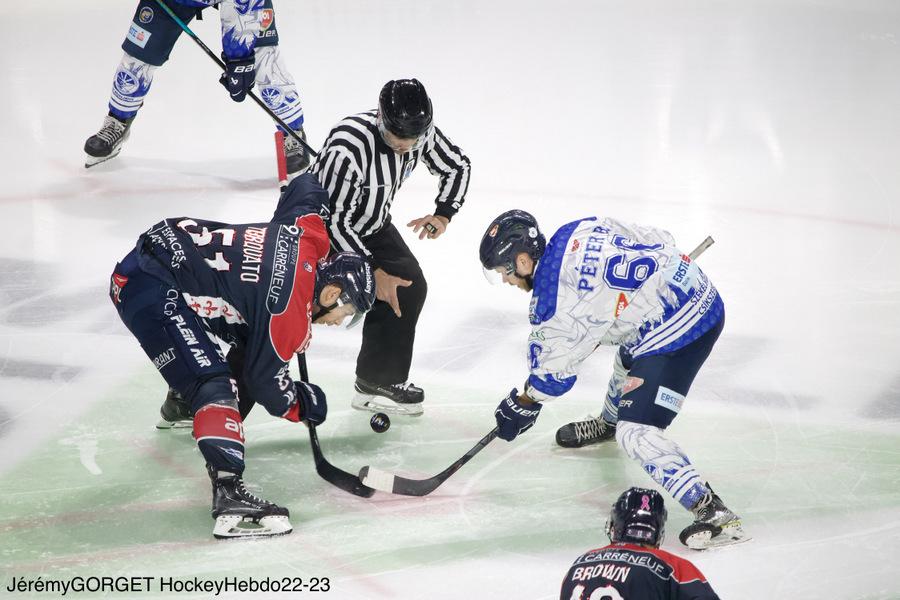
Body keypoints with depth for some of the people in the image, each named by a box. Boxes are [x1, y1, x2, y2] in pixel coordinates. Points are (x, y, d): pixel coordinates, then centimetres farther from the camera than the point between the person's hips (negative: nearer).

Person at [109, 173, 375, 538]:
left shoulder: (308, 234, 5)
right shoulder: (291, 312, -16)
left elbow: (305, 186, 25)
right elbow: (265, 379, -6)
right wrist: (300, 406, 12)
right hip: (148, 289, -10)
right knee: (213, 382, -22)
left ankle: (181, 404, 54)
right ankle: (228, 495, -32)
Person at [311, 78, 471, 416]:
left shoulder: (421, 132, -17)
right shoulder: (348, 147, -38)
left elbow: (457, 166, 4)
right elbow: (334, 221, -32)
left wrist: (442, 214, -11)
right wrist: (373, 271, -28)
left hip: (371, 225, 7)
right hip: (319, 223, -6)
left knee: (409, 287, -3)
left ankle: (380, 382, 8)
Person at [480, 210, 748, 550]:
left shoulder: (554, 297, -19)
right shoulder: (576, 231, 1)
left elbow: (554, 369, -6)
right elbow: (658, 240, 11)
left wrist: (522, 405, 10)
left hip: (678, 332, -10)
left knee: (637, 433, -11)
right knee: (628, 362, 37)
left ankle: (713, 512, -17)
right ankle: (607, 424, 68)